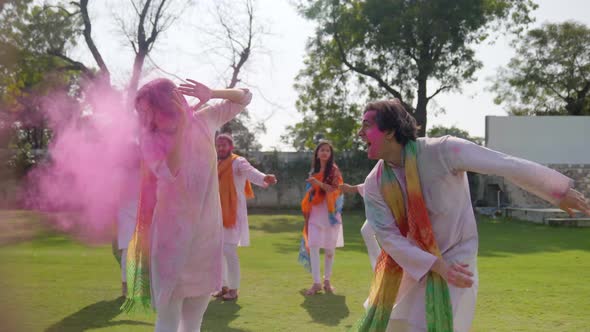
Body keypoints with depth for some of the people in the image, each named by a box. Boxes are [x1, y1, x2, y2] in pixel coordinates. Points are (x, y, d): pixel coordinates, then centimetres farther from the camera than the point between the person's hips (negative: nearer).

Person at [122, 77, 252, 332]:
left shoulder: (204, 120, 1)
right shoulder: (150, 138, -6)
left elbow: (244, 97, 10)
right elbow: (168, 172, -23)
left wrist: (211, 94, -9)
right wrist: (180, 126, -22)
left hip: (206, 230, 3)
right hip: (172, 230, -3)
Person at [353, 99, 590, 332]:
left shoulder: (441, 151, -24)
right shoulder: (375, 183, -11)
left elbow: (509, 166, -19)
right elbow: (387, 235, -12)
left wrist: (560, 190, -11)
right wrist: (436, 265, -21)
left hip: (455, 258, -5)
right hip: (412, 264, 5)